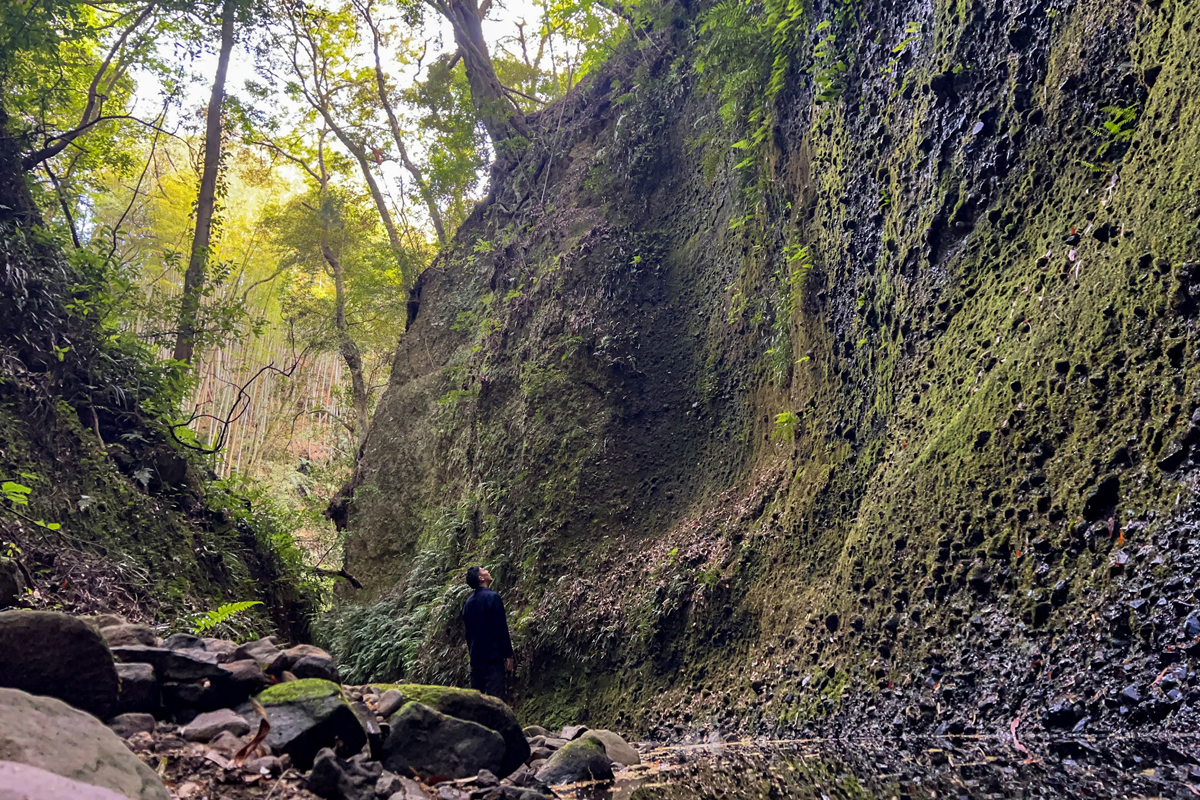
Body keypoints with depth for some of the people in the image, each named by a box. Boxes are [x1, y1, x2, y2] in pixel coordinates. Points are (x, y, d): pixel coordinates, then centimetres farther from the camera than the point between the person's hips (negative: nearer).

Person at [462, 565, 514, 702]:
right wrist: (508, 654, -8)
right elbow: (502, 628, -12)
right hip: (493, 656, -7)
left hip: (476, 656, 7)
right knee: (497, 696, -11)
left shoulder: (469, 602, 13)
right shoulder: (493, 597, -9)